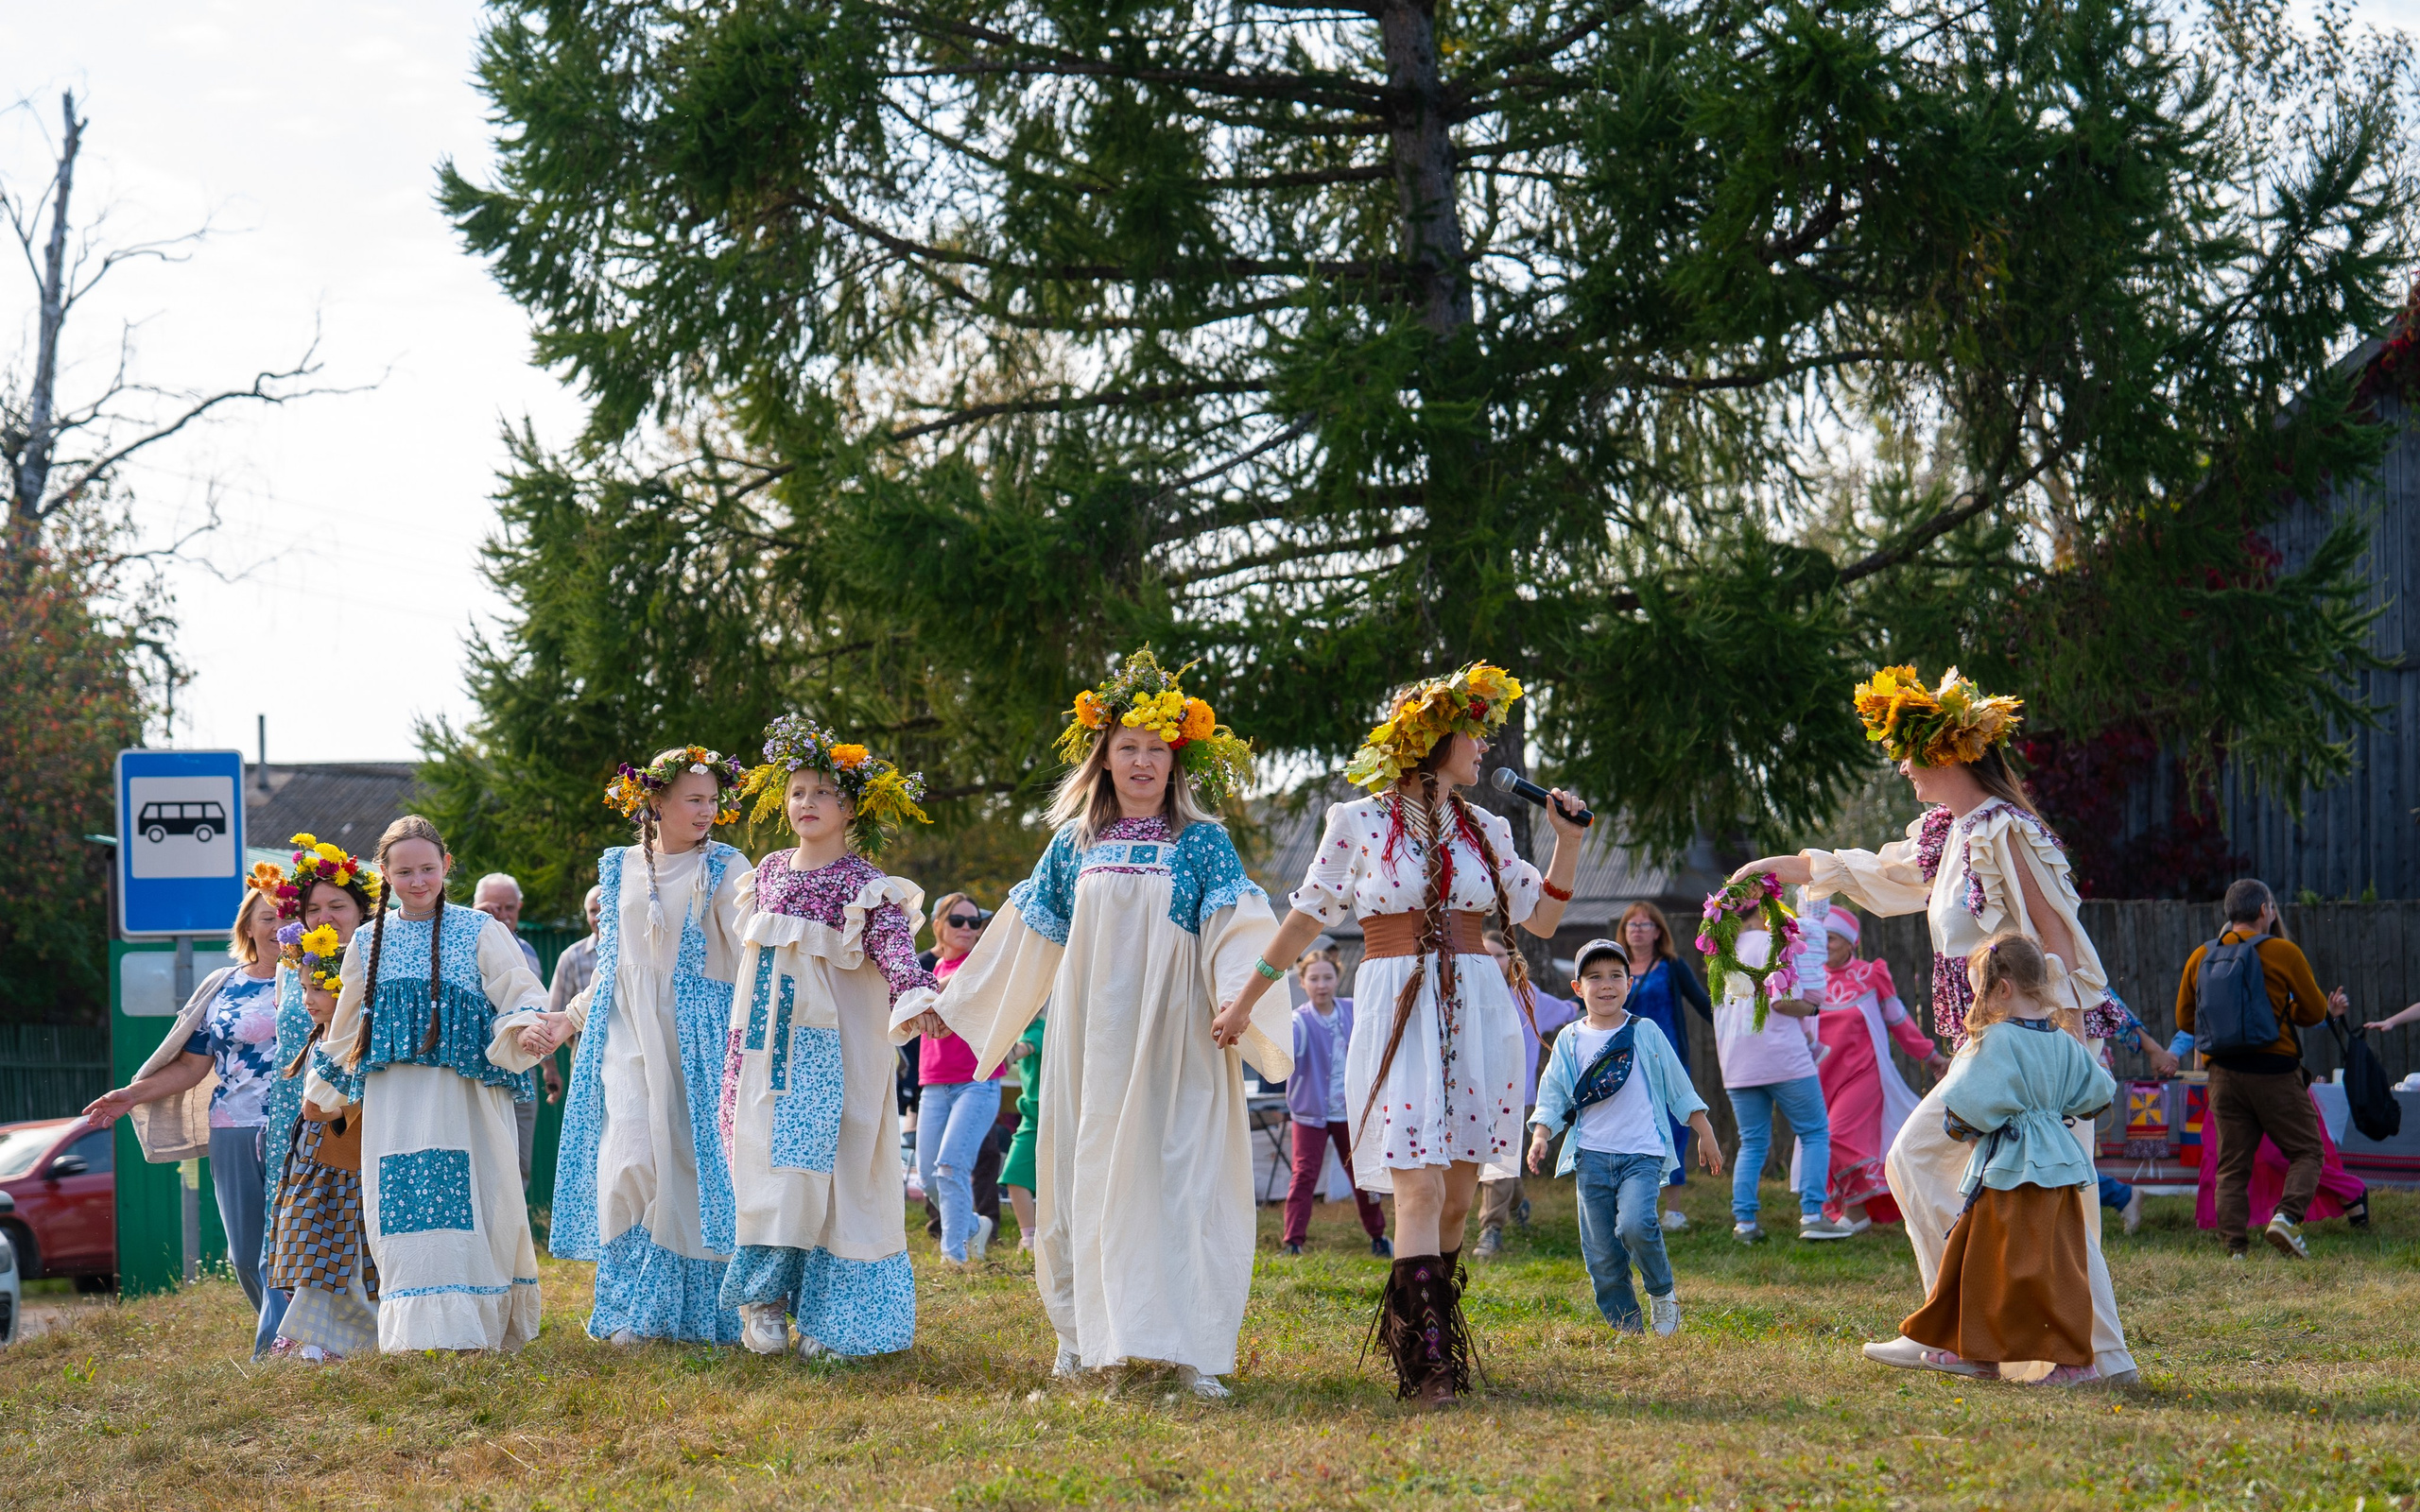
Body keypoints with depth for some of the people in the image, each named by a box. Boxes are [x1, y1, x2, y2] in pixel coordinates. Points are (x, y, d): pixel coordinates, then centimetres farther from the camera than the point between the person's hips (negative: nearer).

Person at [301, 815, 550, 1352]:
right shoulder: (369, 942, 15)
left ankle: (477, 1329, 0)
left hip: (464, 1096, -3)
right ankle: (418, 1333, 0)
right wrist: (323, 1094, 32)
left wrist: (524, 1027, -23)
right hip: (393, 1101, 3)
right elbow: (346, 1026, 25)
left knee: (469, 1206, -7)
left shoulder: (479, 932, 5)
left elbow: (523, 996, 0)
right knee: (402, 1217, -4)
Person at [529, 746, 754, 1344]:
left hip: (697, 1036, -2)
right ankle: (632, 1311, -4)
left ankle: (700, 1310, 4)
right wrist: (571, 1017, 13)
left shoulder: (725, 869, 3)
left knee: (695, 1159, -6)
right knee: (631, 1160, -11)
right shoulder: (620, 868, 14)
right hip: (628, 1035, 2)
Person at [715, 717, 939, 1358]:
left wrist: (916, 993, -37)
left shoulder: (865, 883, -3)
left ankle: (830, 1316, -4)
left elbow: (894, 945, -18)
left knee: (824, 1159, -9)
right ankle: (763, 1298, 4)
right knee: (763, 1158, -1)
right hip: (767, 1039, 5)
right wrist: (739, 1040, 24)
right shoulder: (770, 872, 15)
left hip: (831, 1040, -5)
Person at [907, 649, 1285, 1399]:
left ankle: (1188, 1348, -8)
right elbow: (1028, 935, 18)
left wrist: (1236, 1001, -26)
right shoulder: (1074, 845, 10)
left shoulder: (1203, 843, 2)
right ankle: (1082, 1332, 18)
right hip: (1090, 1036, 3)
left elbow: (1235, 934, -7)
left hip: (1174, 1036, -3)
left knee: (1178, 1177, -8)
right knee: (1084, 1175, 6)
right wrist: (953, 1003, 19)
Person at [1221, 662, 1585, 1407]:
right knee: (1420, 1185, -14)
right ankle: (1428, 1362, -14)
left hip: (1479, 1011, 5)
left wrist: (1569, 841, 5)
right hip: (1398, 1009, -5)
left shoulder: (1485, 829, 13)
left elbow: (1542, 917, 16)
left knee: (1458, 1190, 4)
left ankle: (1419, 1332, 19)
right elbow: (1308, 914, 8)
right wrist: (1246, 998, 11)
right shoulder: (1359, 823, 1)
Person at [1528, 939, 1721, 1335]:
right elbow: (1552, 1097, 9)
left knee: (1635, 1225, -25)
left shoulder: (1645, 1034, 4)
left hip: (1642, 1153, -3)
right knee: (1601, 1255, 0)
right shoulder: (1570, 1042, 8)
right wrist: (1540, 1135, -8)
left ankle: (1663, 1294, 1)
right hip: (1592, 1157, 3)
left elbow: (1679, 1089, 11)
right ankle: (1628, 1330, 14)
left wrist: (1705, 1135, 14)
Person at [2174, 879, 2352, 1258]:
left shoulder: (2201, 957, 7)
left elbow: (2184, 1019, 14)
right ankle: (2287, 1216, -14)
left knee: (2231, 1164, 7)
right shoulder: (2282, 952, -4)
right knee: (2307, 1151, 8)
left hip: (2223, 1074, 4)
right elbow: (2315, 1010, 4)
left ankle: (2236, 1248, 0)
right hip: (2275, 1071, -4)